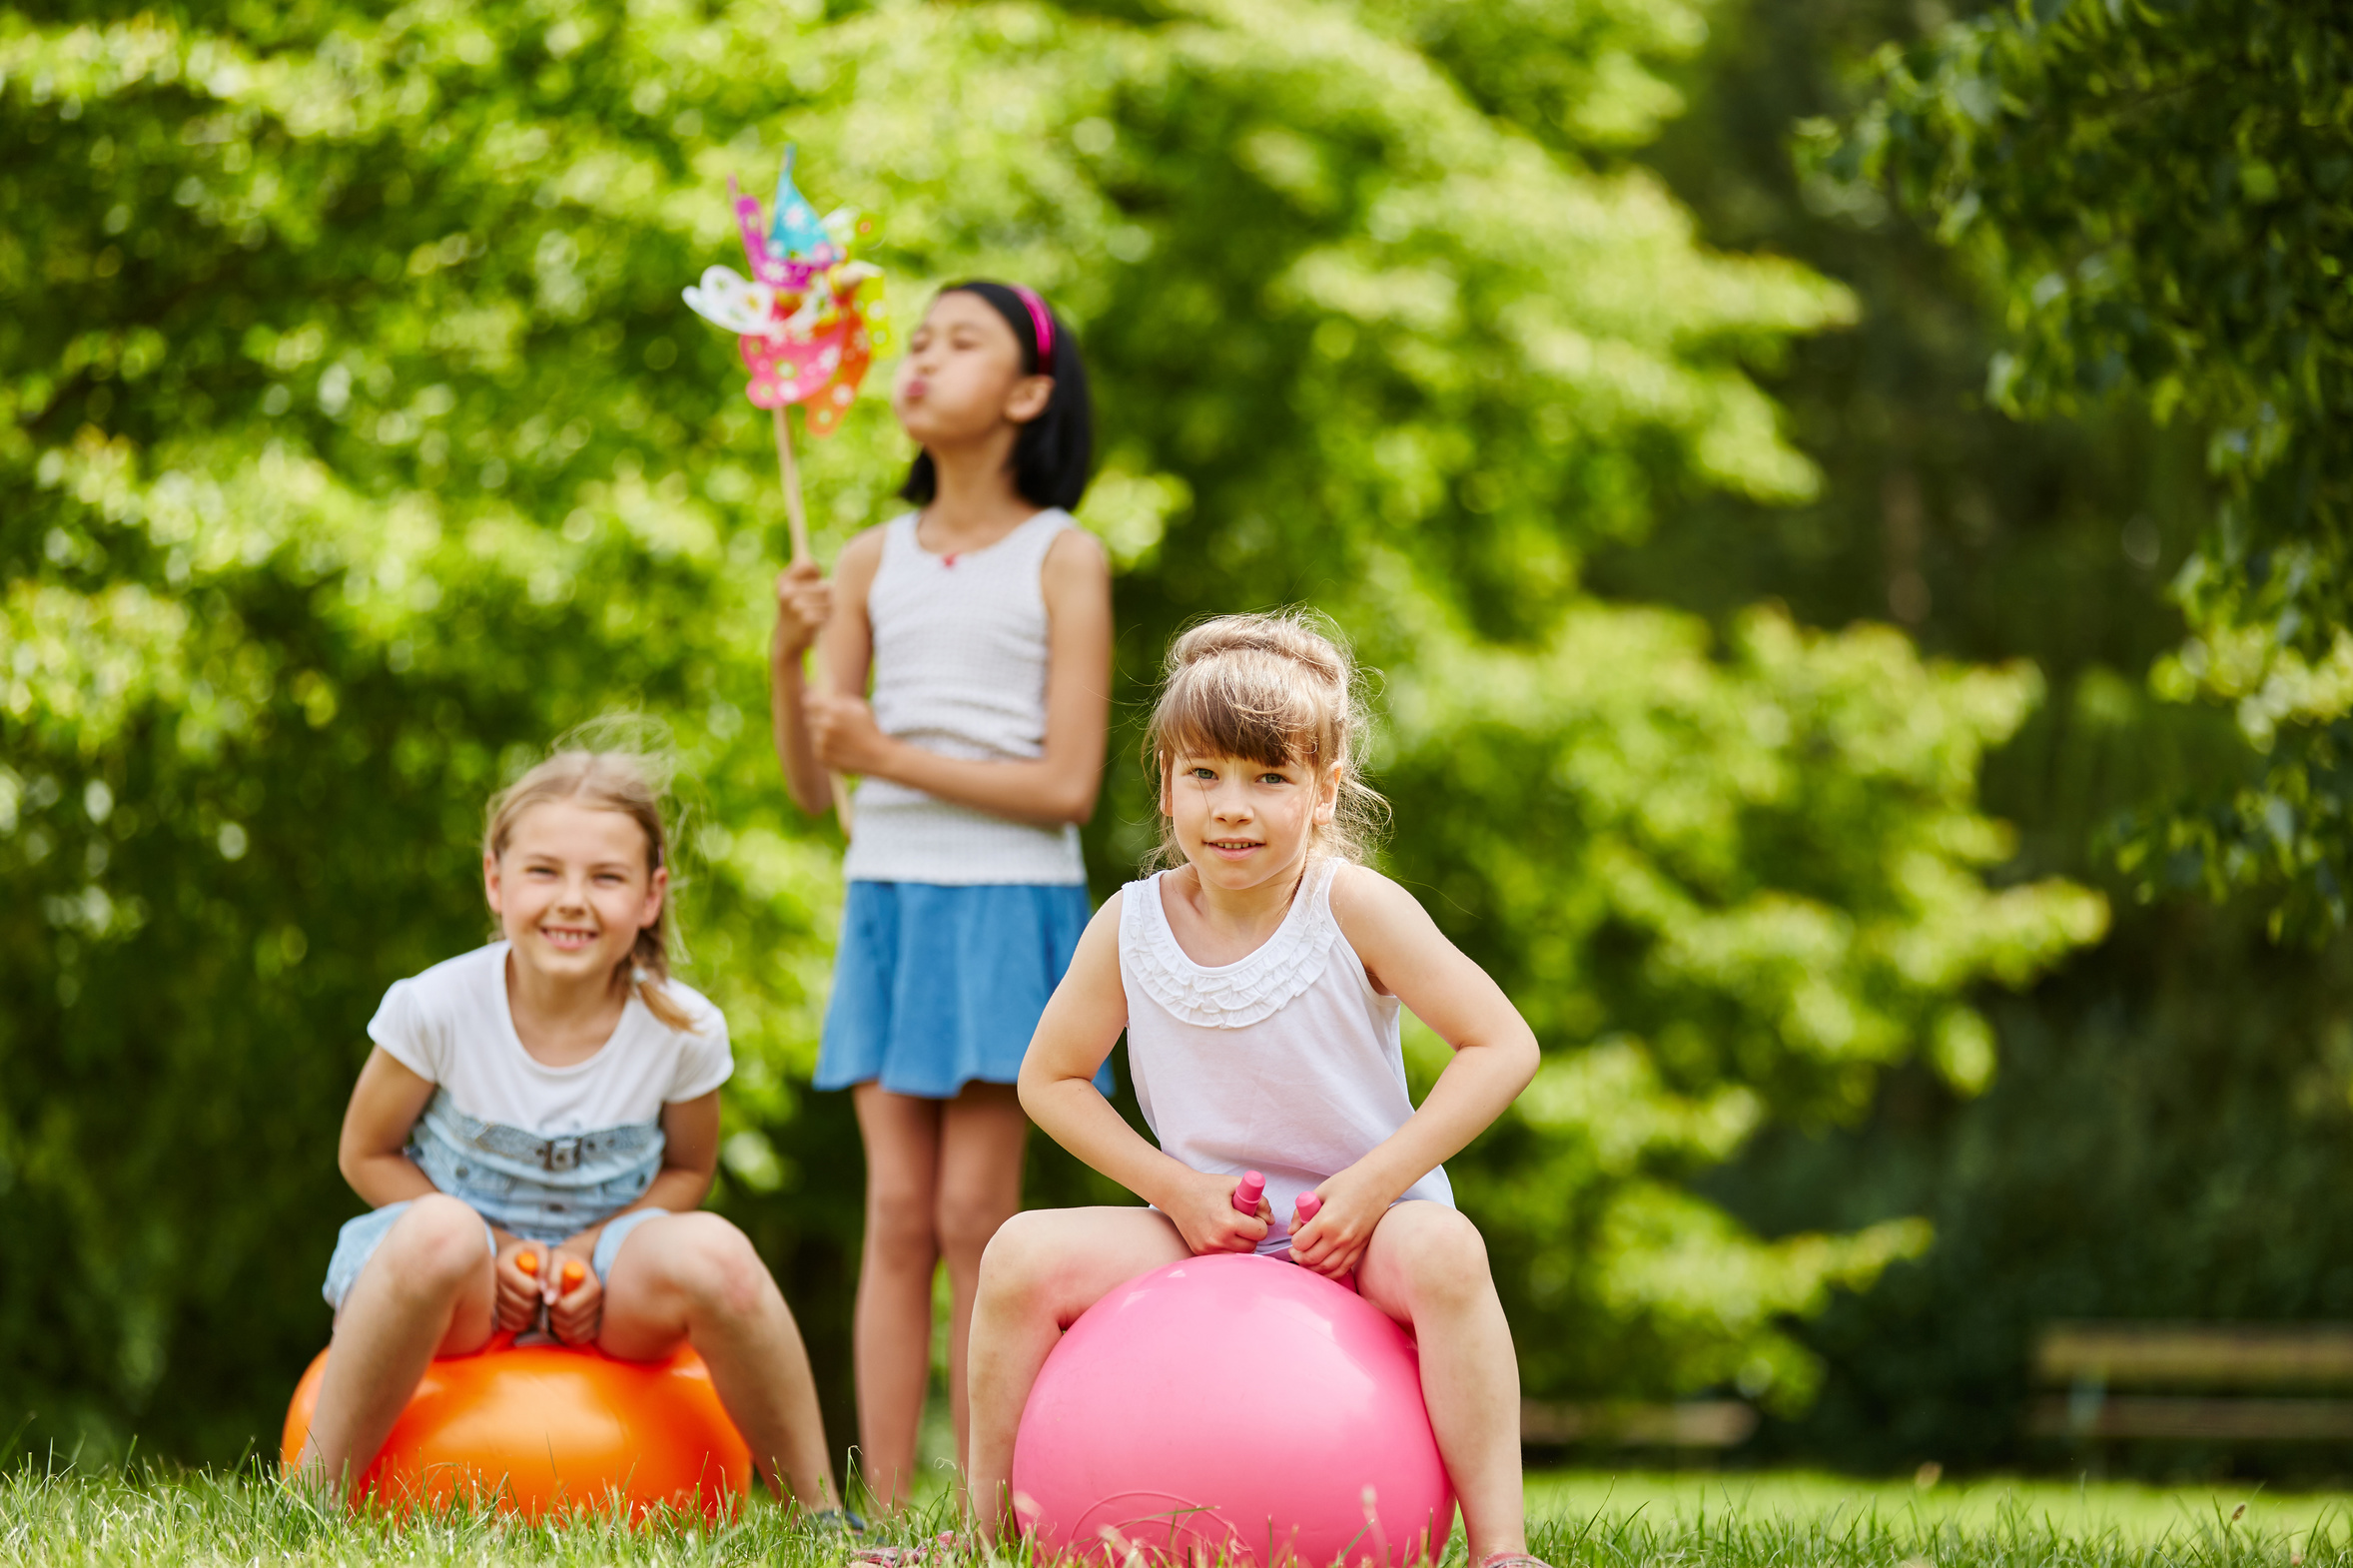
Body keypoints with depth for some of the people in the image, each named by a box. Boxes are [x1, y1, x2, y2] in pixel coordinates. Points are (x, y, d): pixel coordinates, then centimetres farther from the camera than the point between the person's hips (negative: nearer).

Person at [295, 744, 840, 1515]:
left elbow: (686, 1170, 6)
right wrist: (493, 1249, -18)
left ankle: (818, 1512, -15)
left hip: (603, 1272, 2)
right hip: (465, 1279, -2)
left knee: (713, 1251, -32)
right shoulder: (436, 1008, -16)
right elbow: (367, 1155, -4)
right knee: (438, 1236, -39)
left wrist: (589, 1250, -14)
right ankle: (315, 1500, -27)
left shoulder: (683, 1029, -11)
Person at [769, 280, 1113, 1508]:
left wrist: (891, 757, -15)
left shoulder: (1062, 559, -2)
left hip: (1008, 902, -4)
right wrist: (789, 660, -10)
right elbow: (811, 785, 8)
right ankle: (884, 1521, 1)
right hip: (887, 896, 4)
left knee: (973, 1213, -6)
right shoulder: (876, 561, 9)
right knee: (896, 1216, 1)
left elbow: (1067, 785, -9)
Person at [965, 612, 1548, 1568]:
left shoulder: (1350, 906, -14)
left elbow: (1502, 1046, -14)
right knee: (1023, 1254, -15)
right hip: (1208, 1228, 4)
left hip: (1361, 1230, -3)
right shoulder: (1131, 929, -6)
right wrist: (1175, 1187, -7)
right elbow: (1050, 1079, 7)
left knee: (1443, 1249, -36)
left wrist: (1375, 1183, -20)